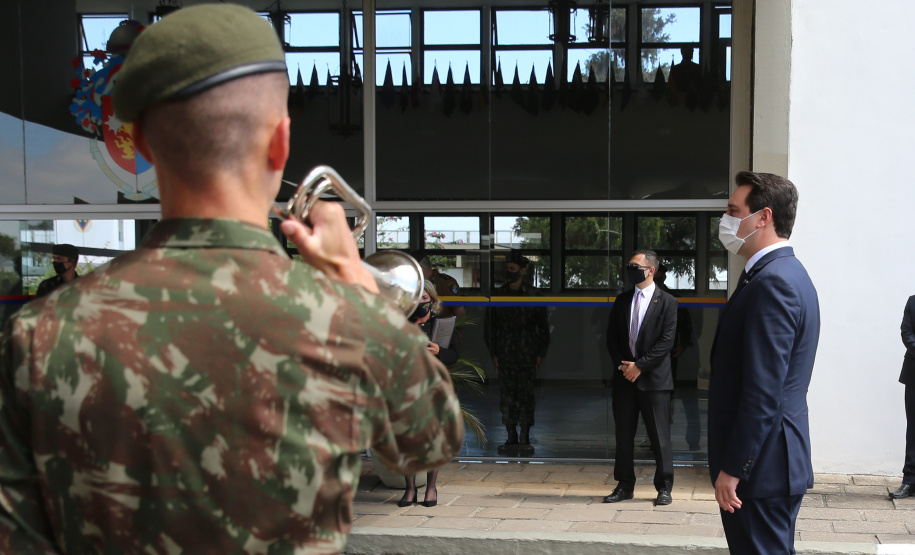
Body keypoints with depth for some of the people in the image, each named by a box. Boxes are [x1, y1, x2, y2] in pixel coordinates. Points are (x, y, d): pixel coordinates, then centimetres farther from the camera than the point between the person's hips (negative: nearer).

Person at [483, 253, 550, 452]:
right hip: (505, 355, 2)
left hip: (527, 355, -1)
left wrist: (541, 353, 1)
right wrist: (493, 353, 3)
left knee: (526, 396, -1)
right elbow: (489, 325, 11)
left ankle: (525, 437, 6)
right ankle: (511, 437, 9)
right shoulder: (497, 295, 7)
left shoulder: (533, 295, 3)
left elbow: (543, 326, 8)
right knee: (507, 397, 1)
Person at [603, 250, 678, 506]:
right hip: (624, 379, 5)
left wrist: (639, 366, -13)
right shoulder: (622, 301, 13)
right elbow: (611, 338, 12)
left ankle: (664, 488, 9)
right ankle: (624, 486, 16)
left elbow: (666, 341, -9)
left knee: (660, 436, 0)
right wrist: (622, 365, -3)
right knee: (624, 434, 8)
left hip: (654, 379, -4)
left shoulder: (666, 302, -2)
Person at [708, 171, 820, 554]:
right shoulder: (787, 274, 14)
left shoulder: (773, 282, -19)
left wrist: (732, 469, -19)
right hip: (777, 461, 11)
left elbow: (763, 392, -24)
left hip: (762, 465, -11)